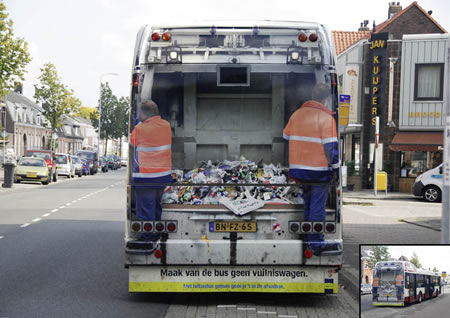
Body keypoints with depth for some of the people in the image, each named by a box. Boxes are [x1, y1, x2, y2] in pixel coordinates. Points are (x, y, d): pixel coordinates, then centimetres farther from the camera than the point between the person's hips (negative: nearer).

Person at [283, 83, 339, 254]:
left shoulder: (296, 114, 6)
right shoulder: (326, 117, -11)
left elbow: (286, 138, 15)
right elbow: (331, 146, -14)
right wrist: (336, 168, -7)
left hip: (299, 168, 5)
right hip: (319, 169, -5)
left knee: (306, 204, 19)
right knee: (318, 207, 2)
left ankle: (307, 238, 28)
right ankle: (316, 243, 5)